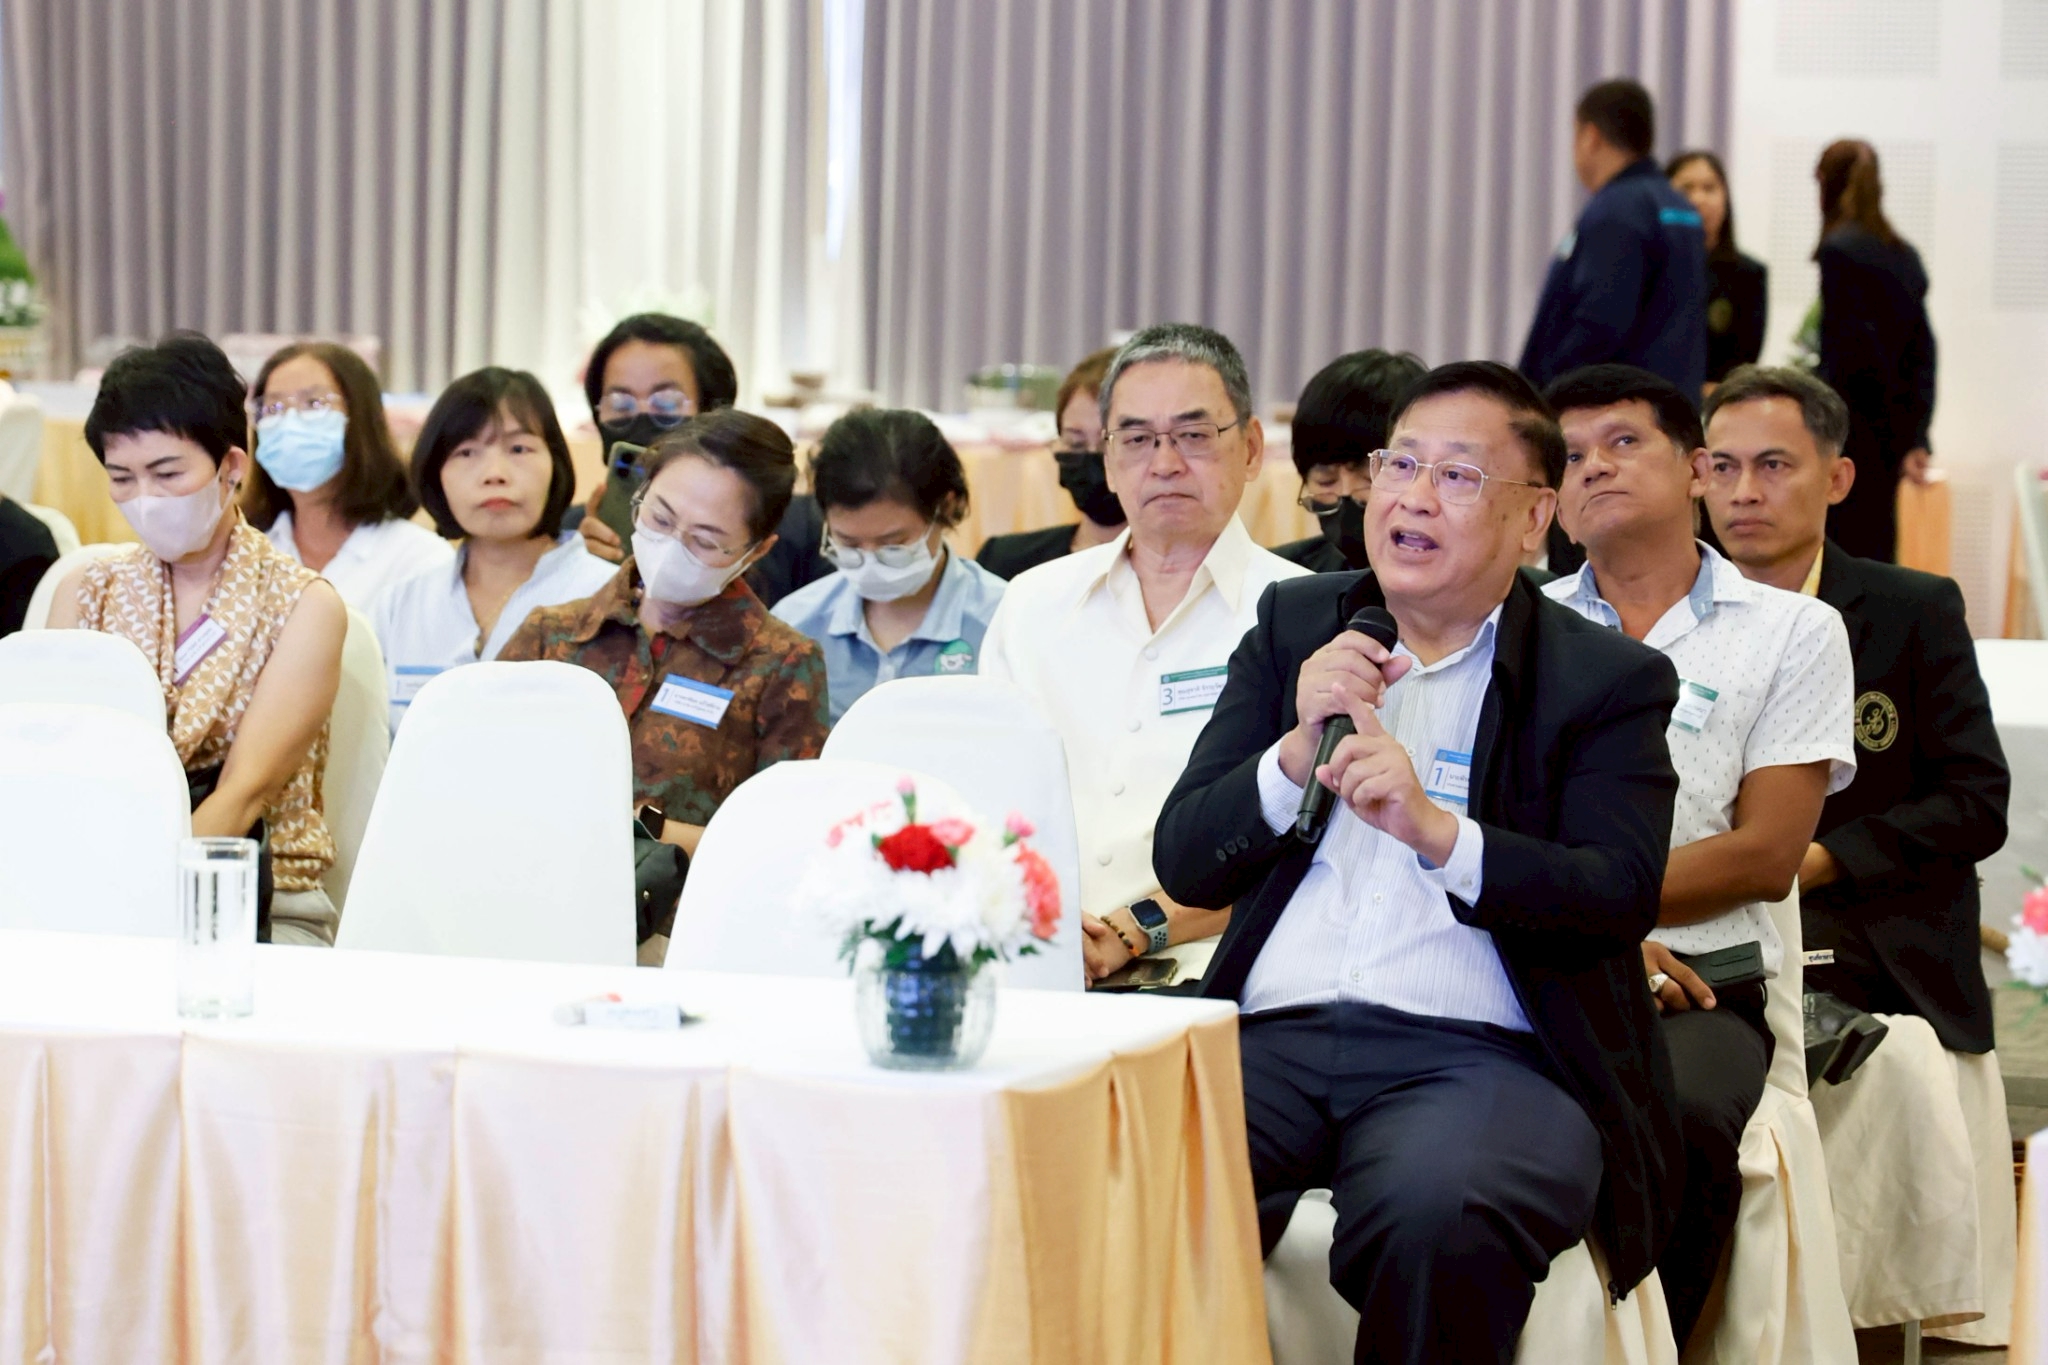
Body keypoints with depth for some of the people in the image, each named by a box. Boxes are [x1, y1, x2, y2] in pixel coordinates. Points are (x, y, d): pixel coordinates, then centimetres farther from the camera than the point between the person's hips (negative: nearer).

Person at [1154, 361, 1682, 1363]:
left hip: (1479, 1054, -2)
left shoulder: (1610, 681, 10)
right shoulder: (1295, 627, 20)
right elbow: (1184, 864, 12)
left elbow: (1620, 899, -6)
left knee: (1434, 1221, -37)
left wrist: (1436, 831, -21)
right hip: (1273, 1038, 3)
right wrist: (1296, 753, -7)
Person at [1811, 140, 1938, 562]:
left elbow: (1851, 342, -15)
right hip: (1892, 432, 8)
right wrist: (1916, 437, 10)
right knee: (1877, 550, 11)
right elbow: (1921, 347, 11)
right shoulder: (1904, 254, 13)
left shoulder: (1839, 249, -9)